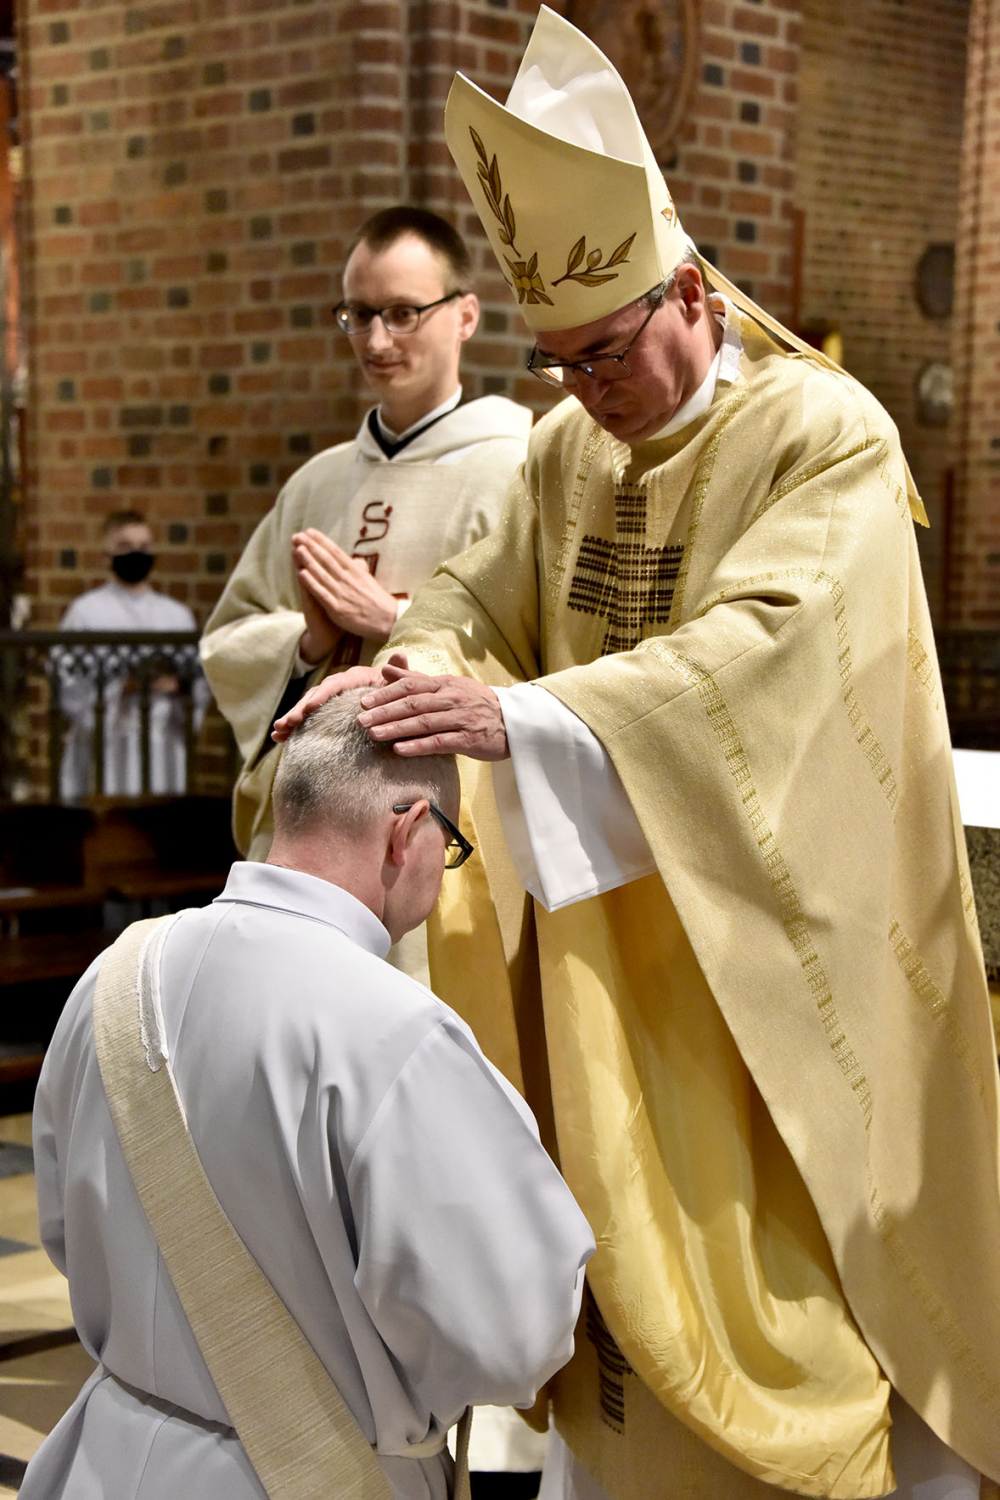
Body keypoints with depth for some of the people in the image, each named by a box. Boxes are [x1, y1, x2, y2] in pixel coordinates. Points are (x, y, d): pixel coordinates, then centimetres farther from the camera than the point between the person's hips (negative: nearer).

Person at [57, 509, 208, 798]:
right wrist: (120, 686, -15)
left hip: (164, 750, 4)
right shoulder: (85, 610, 4)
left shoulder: (177, 614, 17)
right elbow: (66, 682, -5)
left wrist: (177, 683, -7)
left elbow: (201, 684, 13)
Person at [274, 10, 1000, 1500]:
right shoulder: (567, 447, 8)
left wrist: (522, 718, -37)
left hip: (780, 934, -5)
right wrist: (405, 669, -19)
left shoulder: (829, 435, -14)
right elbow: (482, 600, 5)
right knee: (626, 1247, 11)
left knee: (792, 1257, 3)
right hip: (610, 919, 6)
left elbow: (766, 645, -27)